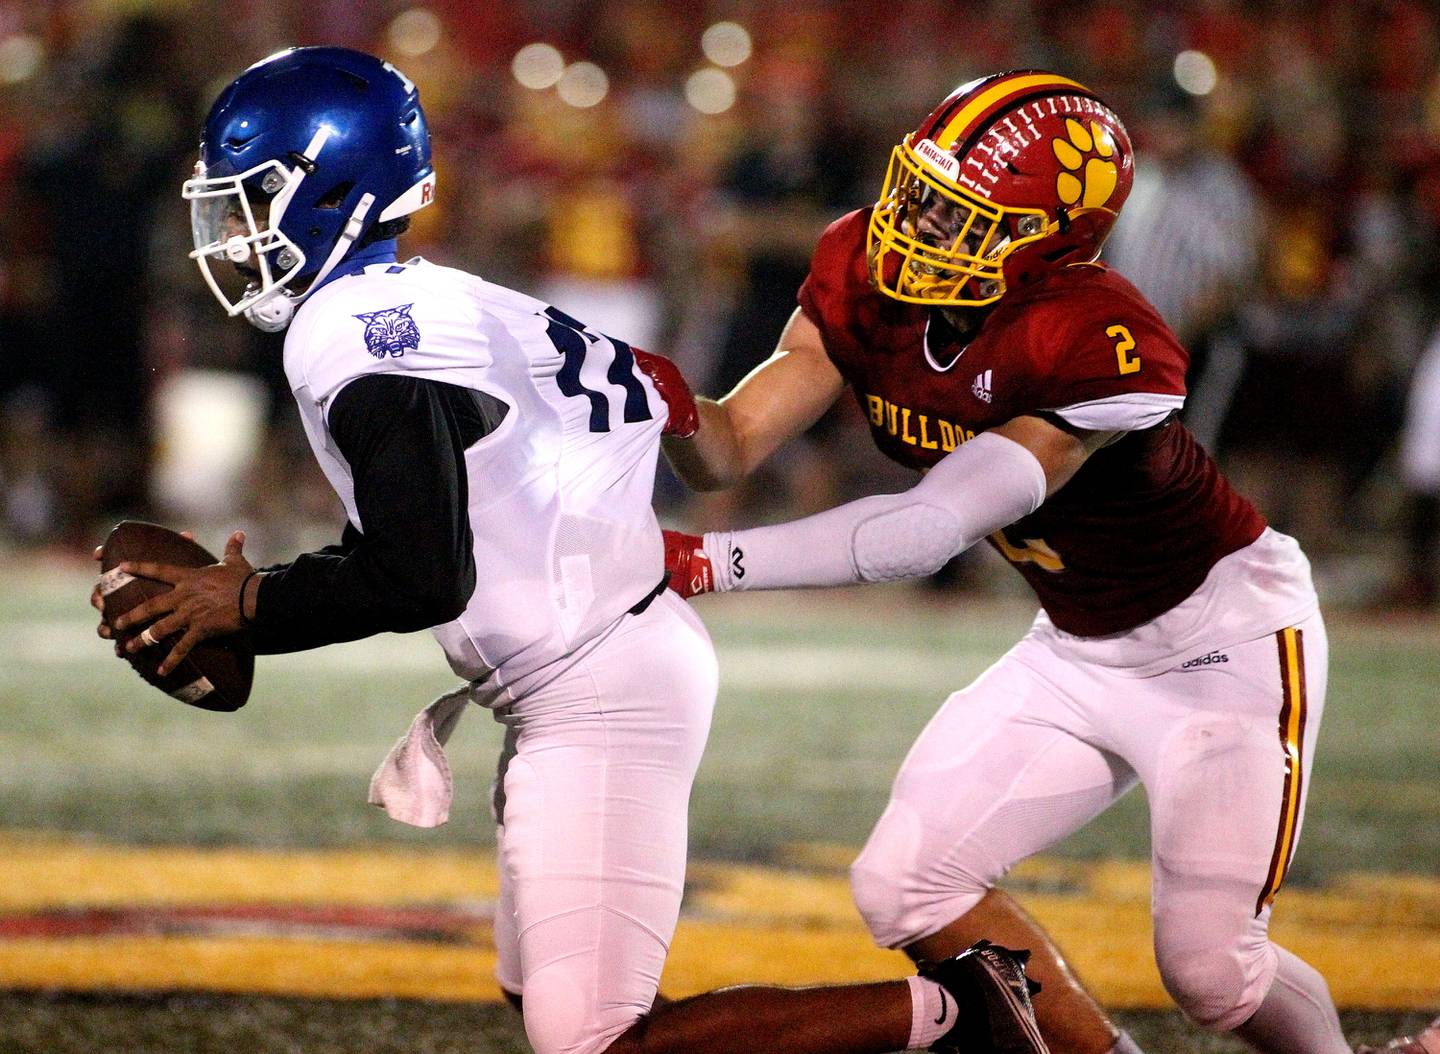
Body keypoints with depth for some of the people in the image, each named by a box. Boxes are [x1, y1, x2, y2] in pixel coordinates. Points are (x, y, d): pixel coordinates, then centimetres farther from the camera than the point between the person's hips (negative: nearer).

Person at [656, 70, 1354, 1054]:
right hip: (1080, 653, 7)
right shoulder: (864, 282, -13)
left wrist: (710, 562, -39)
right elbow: (733, 446, -13)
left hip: (1223, 642, -7)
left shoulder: (1096, 346, -34)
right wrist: (673, 412, -37)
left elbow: (929, 531, -36)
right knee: (907, 888, -4)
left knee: (1210, 971, -7)